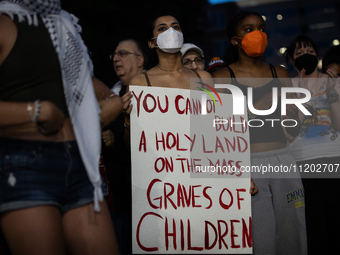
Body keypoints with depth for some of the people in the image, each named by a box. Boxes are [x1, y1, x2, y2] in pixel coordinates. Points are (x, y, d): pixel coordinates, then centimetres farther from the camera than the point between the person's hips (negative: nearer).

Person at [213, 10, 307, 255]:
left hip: (283, 161, 4)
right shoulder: (222, 77, 2)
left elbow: (294, 131, 12)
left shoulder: (279, 73, 13)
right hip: (246, 163, -4)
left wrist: (289, 112, -6)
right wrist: (258, 108, -15)